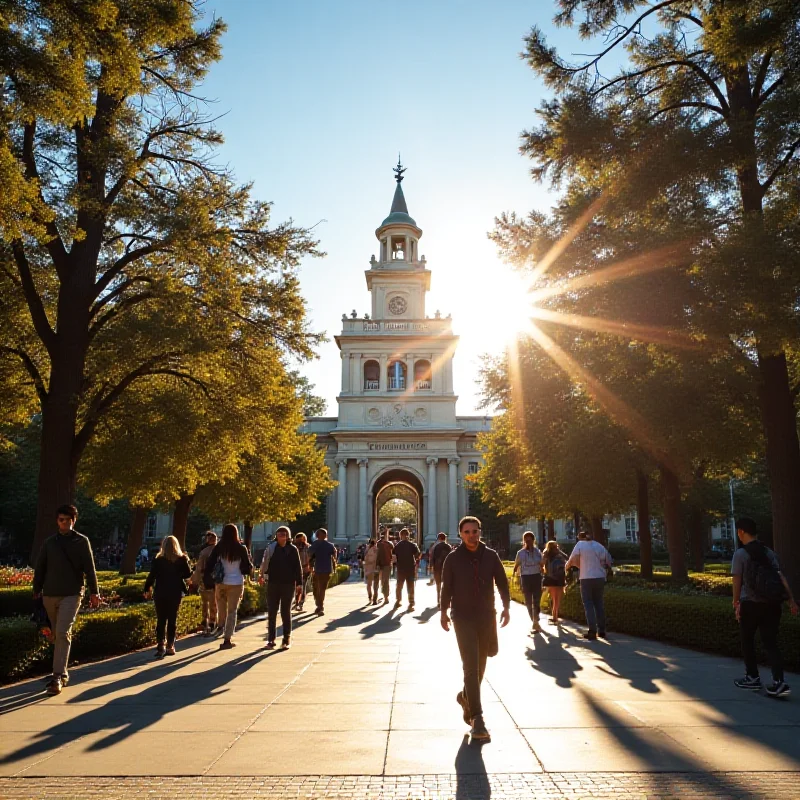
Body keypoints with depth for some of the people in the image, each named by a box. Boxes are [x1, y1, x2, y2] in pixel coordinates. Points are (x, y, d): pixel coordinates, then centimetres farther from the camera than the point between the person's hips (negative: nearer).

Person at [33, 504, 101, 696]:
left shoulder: (81, 541, 0)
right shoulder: (49, 542, 9)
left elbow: (89, 569, -1)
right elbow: (39, 568, 11)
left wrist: (94, 592, -5)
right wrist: (36, 591, 7)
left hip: (71, 595, -4)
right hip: (50, 595, 4)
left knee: (63, 634, -13)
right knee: (57, 634, 12)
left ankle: (57, 678, -14)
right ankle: (63, 673, 26)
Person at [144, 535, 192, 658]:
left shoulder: (158, 560, -7)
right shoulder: (181, 559, -4)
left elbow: (152, 576, -8)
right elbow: (188, 574, -1)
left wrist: (147, 589, 3)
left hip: (160, 594, -1)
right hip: (176, 594, 1)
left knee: (161, 620, 7)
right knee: (172, 620, 11)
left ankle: (161, 646, -1)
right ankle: (170, 646, 12)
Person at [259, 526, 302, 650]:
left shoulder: (293, 549, -1)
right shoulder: (271, 547, -2)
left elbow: (298, 567, 2)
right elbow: (265, 561, -4)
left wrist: (299, 583, 0)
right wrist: (262, 575, -13)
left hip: (288, 584, 0)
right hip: (273, 583, 1)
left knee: (286, 612, 8)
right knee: (271, 612, 6)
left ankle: (287, 640, 16)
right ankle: (271, 639, 15)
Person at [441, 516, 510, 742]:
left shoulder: (491, 556, 1)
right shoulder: (453, 558, -3)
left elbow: (502, 582, 7)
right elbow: (446, 586, 4)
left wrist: (506, 607, -1)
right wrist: (444, 612, 5)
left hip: (487, 616, 3)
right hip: (463, 618, -3)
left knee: (480, 665, 14)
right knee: (471, 667, -8)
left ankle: (466, 696, 40)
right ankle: (477, 718, -6)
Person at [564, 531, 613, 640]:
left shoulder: (580, 545, -2)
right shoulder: (599, 545, 8)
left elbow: (571, 560, 0)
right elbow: (608, 561, 8)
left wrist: (566, 566, 19)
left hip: (587, 578, -4)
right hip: (600, 577, 4)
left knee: (588, 604, 2)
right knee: (598, 603, 15)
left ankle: (592, 631, -5)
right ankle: (601, 630, 16)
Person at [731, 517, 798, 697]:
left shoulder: (740, 554, -8)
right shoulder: (768, 552, 7)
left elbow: (737, 581, -9)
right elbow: (781, 577, 0)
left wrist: (736, 603, -1)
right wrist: (791, 600, -1)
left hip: (750, 604, -5)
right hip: (772, 603, 5)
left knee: (747, 640, 13)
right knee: (770, 642, 7)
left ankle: (752, 678, 22)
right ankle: (779, 682, -6)